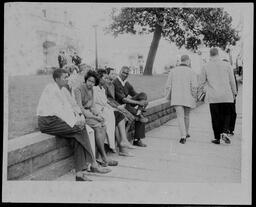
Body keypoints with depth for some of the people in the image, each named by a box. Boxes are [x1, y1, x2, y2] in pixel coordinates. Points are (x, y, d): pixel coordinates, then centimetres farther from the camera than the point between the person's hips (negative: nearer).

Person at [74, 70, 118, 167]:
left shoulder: (91, 90, 14)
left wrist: (97, 114, -4)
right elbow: (80, 108, -17)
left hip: (88, 113, 7)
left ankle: (99, 157, -22)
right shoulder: (78, 90, -11)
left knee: (103, 126, -19)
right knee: (98, 127, -27)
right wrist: (94, 117, -18)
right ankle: (104, 158, -22)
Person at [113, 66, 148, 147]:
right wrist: (138, 103, -20)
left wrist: (143, 101, -9)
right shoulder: (115, 83, -10)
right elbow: (123, 99, -17)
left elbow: (136, 95, 13)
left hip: (127, 104, 8)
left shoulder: (127, 84, 14)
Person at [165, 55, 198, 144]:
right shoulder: (191, 72, -2)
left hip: (176, 98, 0)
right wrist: (194, 98, 1)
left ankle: (183, 136, -20)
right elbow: (194, 86, -10)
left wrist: (168, 98, 12)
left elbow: (168, 86, 2)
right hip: (188, 98, 0)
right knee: (186, 116, 19)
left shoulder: (173, 71, 4)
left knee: (180, 116, -6)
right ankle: (186, 133, 36)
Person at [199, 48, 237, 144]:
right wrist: (234, 93, 15)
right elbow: (232, 81, 3)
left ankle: (217, 138, 10)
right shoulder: (227, 65, -1)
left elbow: (202, 82, 2)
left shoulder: (205, 66, -2)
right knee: (227, 114, 15)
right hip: (226, 96, 0)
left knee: (215, 117, 7)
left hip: (213, 96, 0)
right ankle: (224, 132, -5)